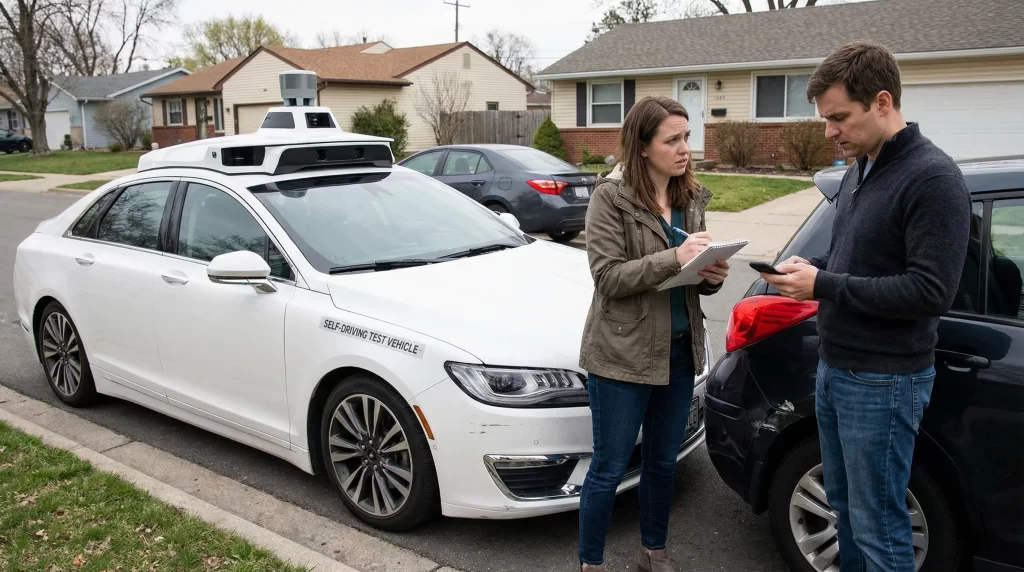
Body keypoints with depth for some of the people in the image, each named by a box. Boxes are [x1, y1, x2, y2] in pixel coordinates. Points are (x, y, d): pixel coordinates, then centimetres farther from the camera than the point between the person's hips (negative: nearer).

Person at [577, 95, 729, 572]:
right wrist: (673, 257, -27)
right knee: (609, 469, 6)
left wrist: (713, 275, -9)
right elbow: (608, 277, -18)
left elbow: (693, 277, 14)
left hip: (680, 350, 6)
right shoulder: (611, 195, -11)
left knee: (663, 462, 19)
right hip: (623, 354, -6)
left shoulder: (692, 197, 7)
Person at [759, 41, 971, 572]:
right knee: (844, 506, 20)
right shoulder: (859, 169, 10)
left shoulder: (932, 178, -17)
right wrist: (811, 267, 0)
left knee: (878, 529, 2)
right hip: (834, 369, 8)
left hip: (883, 381, -8)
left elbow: (931, 291, -23)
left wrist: (823, 285, -22)